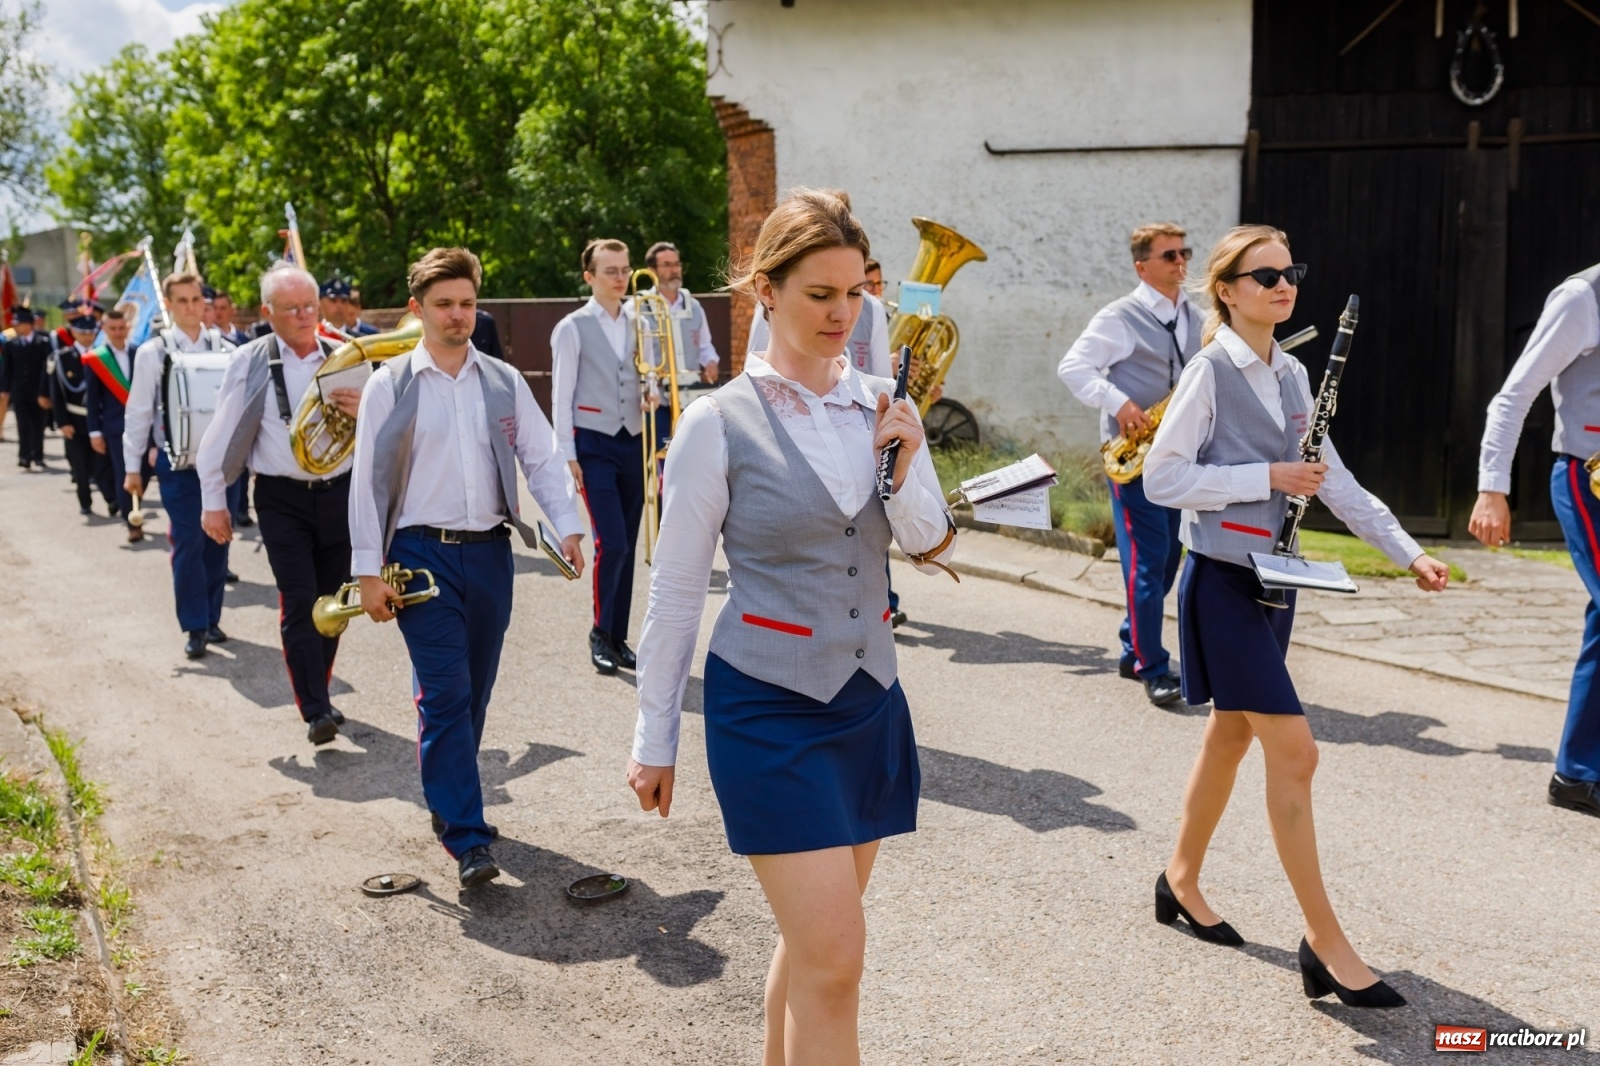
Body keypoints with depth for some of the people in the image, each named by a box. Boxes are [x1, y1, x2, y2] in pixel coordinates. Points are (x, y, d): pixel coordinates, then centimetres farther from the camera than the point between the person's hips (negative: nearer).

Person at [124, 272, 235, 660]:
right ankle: (194, 627, 4)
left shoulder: (223, 349, 3)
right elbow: (138, 413, 0)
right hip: (178, 462, -2)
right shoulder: (152, 353, -3)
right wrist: (133, 467, -1)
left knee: (217, 541, 8)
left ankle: (212, 618, 21)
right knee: (188, 544, -4)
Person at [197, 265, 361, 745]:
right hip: (282, 498, -3)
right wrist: (213, 500, 3)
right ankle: (316, 711, -10)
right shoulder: (250, 362, -1)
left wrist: (364, 410, -15)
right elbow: (221, 434, 3)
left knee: (331, 601, 11)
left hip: (339, 493, 3)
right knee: (298, 602, -10)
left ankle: (317, 691, 27)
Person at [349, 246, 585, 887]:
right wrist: (369, 571, -6)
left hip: (489, 552, 4)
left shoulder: (504, 382, 8)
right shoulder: (389, 386, 0)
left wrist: (567, 528, -9)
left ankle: (450, 803, 31)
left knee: (474, 692, 12)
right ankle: (467, 841, -8)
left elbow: (542, 459, 6)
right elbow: (368, 480, -1)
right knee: (444, 694, -9)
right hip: (422, 553, -3)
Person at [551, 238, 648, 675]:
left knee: (627, 545, 8)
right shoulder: (572, 329, -4)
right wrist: (568, 455, -9)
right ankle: (600, 635, 7)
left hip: (633, 442, 5)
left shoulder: (638, 325, 10)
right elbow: (562, 397, -5)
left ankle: (618, 638, 19)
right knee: (611, 543, -12)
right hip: (594, 444, -5)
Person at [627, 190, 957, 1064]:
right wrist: (655, 738, 0)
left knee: (813, 941, 16)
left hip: (868, 697, 5)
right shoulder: (721, 423, -10)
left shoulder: (884, 406, 3)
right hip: (769, 708, -5)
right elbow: (675, 589, -5)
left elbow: (934, 551, 6)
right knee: (834, 957, -7)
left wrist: (905, 466, -13)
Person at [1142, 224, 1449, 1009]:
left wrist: (1407, 552, 6)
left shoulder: (1291, 375, 11)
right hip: (1223, 580, -8)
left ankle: (1181, 881, 33)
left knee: (1231, 735, 16)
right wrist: (1267, 477, -18)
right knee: (1293, 750, -9)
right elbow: (1160, 478, -16)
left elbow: (1334, 479, 12)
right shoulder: (1211, 370, -11)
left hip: (1273, 578, 8)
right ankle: (1326, 944, -1)